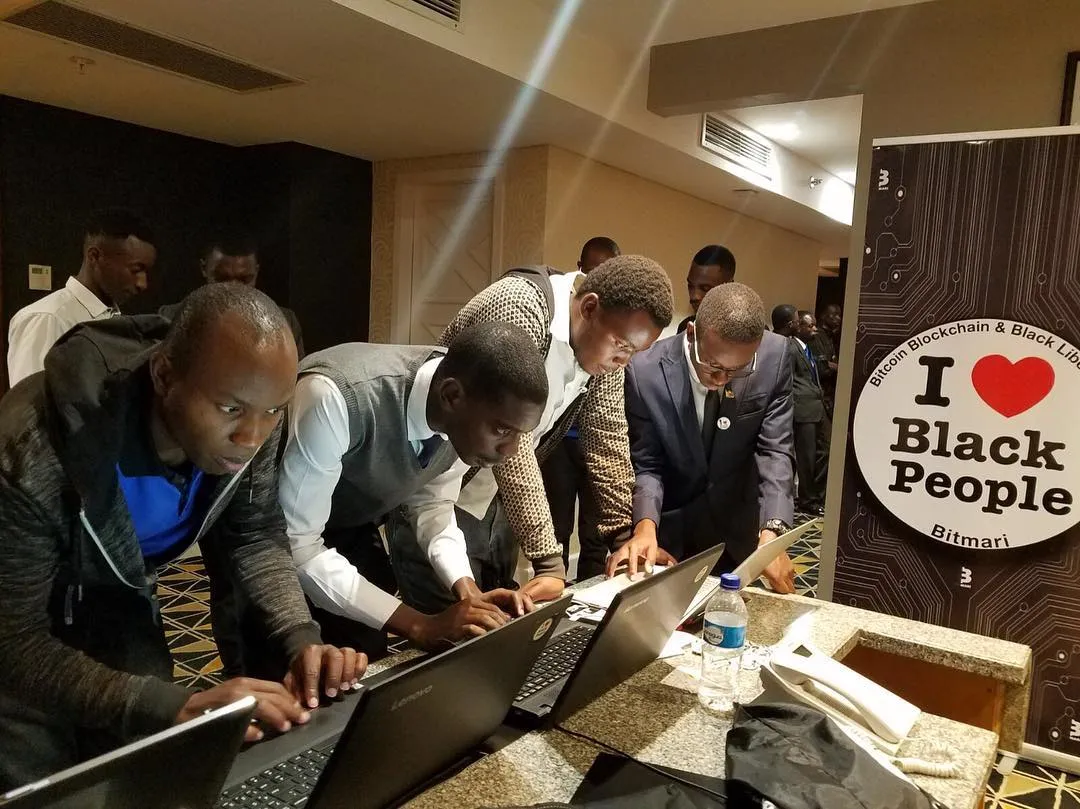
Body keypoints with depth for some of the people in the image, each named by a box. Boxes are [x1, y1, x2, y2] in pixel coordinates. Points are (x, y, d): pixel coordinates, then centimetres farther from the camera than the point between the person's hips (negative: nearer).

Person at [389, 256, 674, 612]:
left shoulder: (602, 341, -4)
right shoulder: (519, 307, -27)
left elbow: (608, 436, 1)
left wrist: (627, 535, -5)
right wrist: (549, 561, -33)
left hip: (497, 500, 7)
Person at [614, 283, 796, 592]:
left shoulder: (775, 356, -20)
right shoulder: (645, 372, -25)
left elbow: (774, 450, -16)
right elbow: (646, 465, -16)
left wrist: (771, 532, -30)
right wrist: (646, 526, -34)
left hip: (739, 527, 2)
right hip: (671, 527, -2)